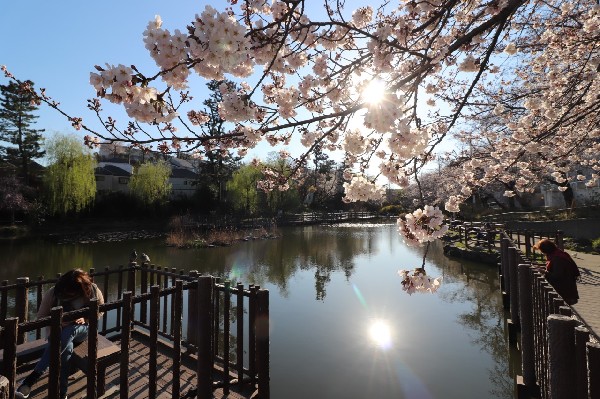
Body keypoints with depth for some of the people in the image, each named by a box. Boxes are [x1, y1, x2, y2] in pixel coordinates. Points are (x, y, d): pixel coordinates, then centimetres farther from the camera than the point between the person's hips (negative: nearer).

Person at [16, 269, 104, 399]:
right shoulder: (52, 293, -13)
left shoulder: (93, 290, -14)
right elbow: (41, 317, -1)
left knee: (69, 331, -40)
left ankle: (32, 377, -37)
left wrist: (85, 318, -19)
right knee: (67, 348, -37)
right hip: (59, 331, 1)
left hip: (82, 329, -1)